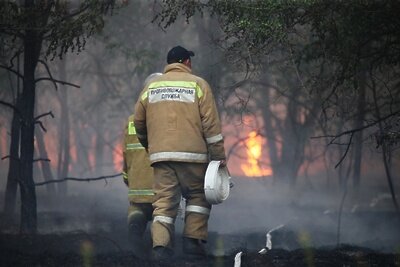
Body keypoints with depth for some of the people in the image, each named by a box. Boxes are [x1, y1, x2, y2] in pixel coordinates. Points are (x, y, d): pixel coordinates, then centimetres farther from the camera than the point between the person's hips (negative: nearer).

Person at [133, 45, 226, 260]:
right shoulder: (197, 84, 3)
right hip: (192, 154, -3)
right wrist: (218, 156, -1)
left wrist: (148, 145, 35)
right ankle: (193, 241, 2)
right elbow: (211, 123, -3)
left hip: (161, 155, 3)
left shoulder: (152, 87, 14)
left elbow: (139, 121, 17)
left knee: (164, 202, 2)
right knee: (198, 197, 13)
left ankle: (160, 246, -13)